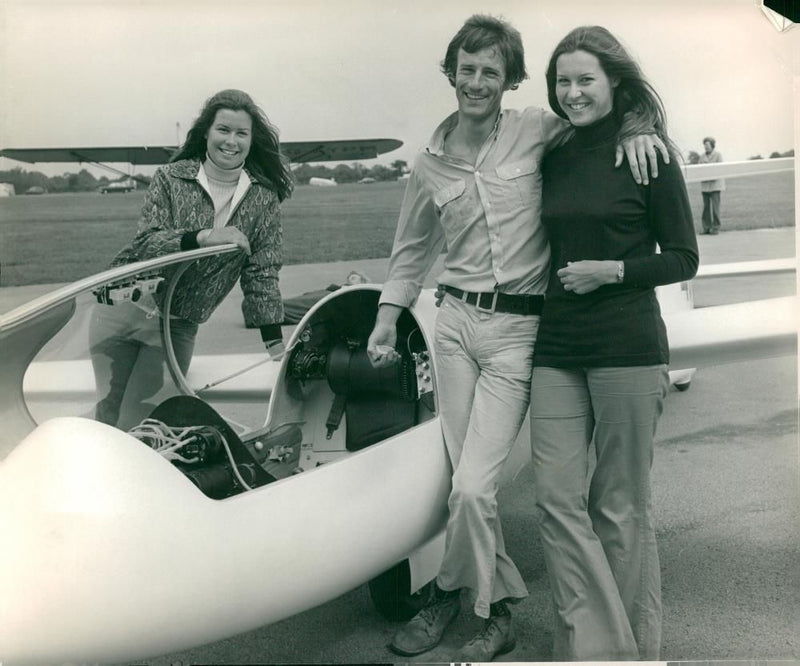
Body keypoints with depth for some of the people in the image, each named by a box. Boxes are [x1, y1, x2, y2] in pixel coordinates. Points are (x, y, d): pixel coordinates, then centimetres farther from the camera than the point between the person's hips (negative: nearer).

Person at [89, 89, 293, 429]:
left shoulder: (264, 199, -1)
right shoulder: (171, 179, -5)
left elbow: (262, 273, -2)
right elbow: (146, 244, -15)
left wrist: (276, 344, -10)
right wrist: (203, 237, -33)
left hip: (179, 325, 1)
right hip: (124, 306, -1)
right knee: (110, 406, 1)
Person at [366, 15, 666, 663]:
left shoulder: (537, 130, 0)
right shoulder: (431, 164, 9)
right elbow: (412, 250, 21)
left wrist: (636, 124, -8)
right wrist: (389, 313, 12)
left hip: (518, 328, -3)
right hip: (456, 321, 3)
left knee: (472, 486, -9)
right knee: (469, 482, 6)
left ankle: (448, 592, 19)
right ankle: (500, 608, 28)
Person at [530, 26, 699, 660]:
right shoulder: (554, 159, 12)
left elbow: (683, 258, -1)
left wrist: (611, 270, -13)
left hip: (626, 347, -5)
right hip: (558, 348, 5)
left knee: (621, 507, 3)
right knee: (557, 500, 0)